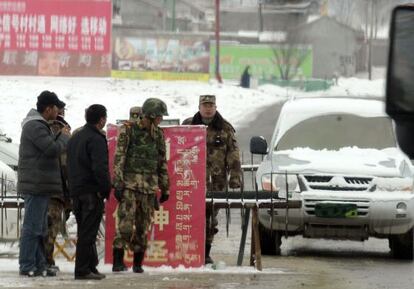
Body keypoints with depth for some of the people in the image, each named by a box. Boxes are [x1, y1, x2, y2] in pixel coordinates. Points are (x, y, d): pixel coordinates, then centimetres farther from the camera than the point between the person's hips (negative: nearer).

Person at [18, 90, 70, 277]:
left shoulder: (38, 125, 19)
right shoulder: (35, 127, -16)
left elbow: (49, 148, 22)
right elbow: (54, 149, -21)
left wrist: (60, 137, 7)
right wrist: (64, 136, -5)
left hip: (40, 185, 11)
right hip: (36, 185, -11)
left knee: (40, 228, 13)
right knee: (32, 227, -8)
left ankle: (39, 265, 17)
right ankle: (27, 266, -7)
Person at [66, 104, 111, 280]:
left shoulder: (75, 137, 17)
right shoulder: (96, 139, -13)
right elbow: (100, 168, -22)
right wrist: (105, 189, -13)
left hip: (76, 191, 9)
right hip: (91, 193, -9)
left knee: (85, 231, 16)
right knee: (88, 233, -7)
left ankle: (91, 267, 21)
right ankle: (83, 270, -8)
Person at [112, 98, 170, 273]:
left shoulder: (158, 134, 13)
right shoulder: (128, 130, -3)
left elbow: (162, 163, 19)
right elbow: (119, 158, -5)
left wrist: (165, 188, 18)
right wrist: (118, 183, -12)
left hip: (149, 186, 5)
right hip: (129, 184, -5)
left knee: (143, 226, 5)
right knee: (125, 223, -14)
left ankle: (138, 263, 12)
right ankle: (118, 261, -11)